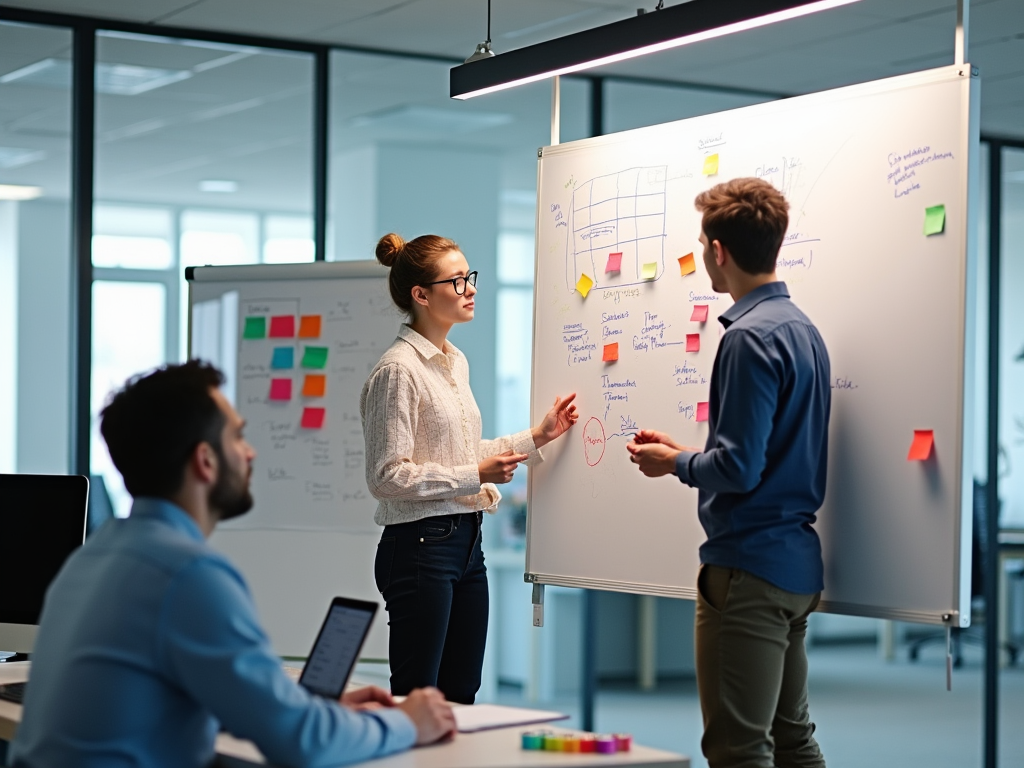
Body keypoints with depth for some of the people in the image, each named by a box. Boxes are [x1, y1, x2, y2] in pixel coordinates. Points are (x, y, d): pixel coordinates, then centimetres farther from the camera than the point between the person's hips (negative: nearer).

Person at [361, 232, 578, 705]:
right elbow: (387, 476, -18)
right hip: (419, 546, -9)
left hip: (466, 543, 9)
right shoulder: (398, 370, -14)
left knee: (461, 696, 11)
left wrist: (536, 438, 16)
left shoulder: (455, 362, 15)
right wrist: (475, 476, -18)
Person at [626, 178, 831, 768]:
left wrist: (674, 464, -4)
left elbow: (738, 469, -21)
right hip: (798, 563, 10)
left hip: (748, 566, -10)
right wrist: (687, 454, 16)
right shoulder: (803, 329, 11)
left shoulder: (750, 337, -17)